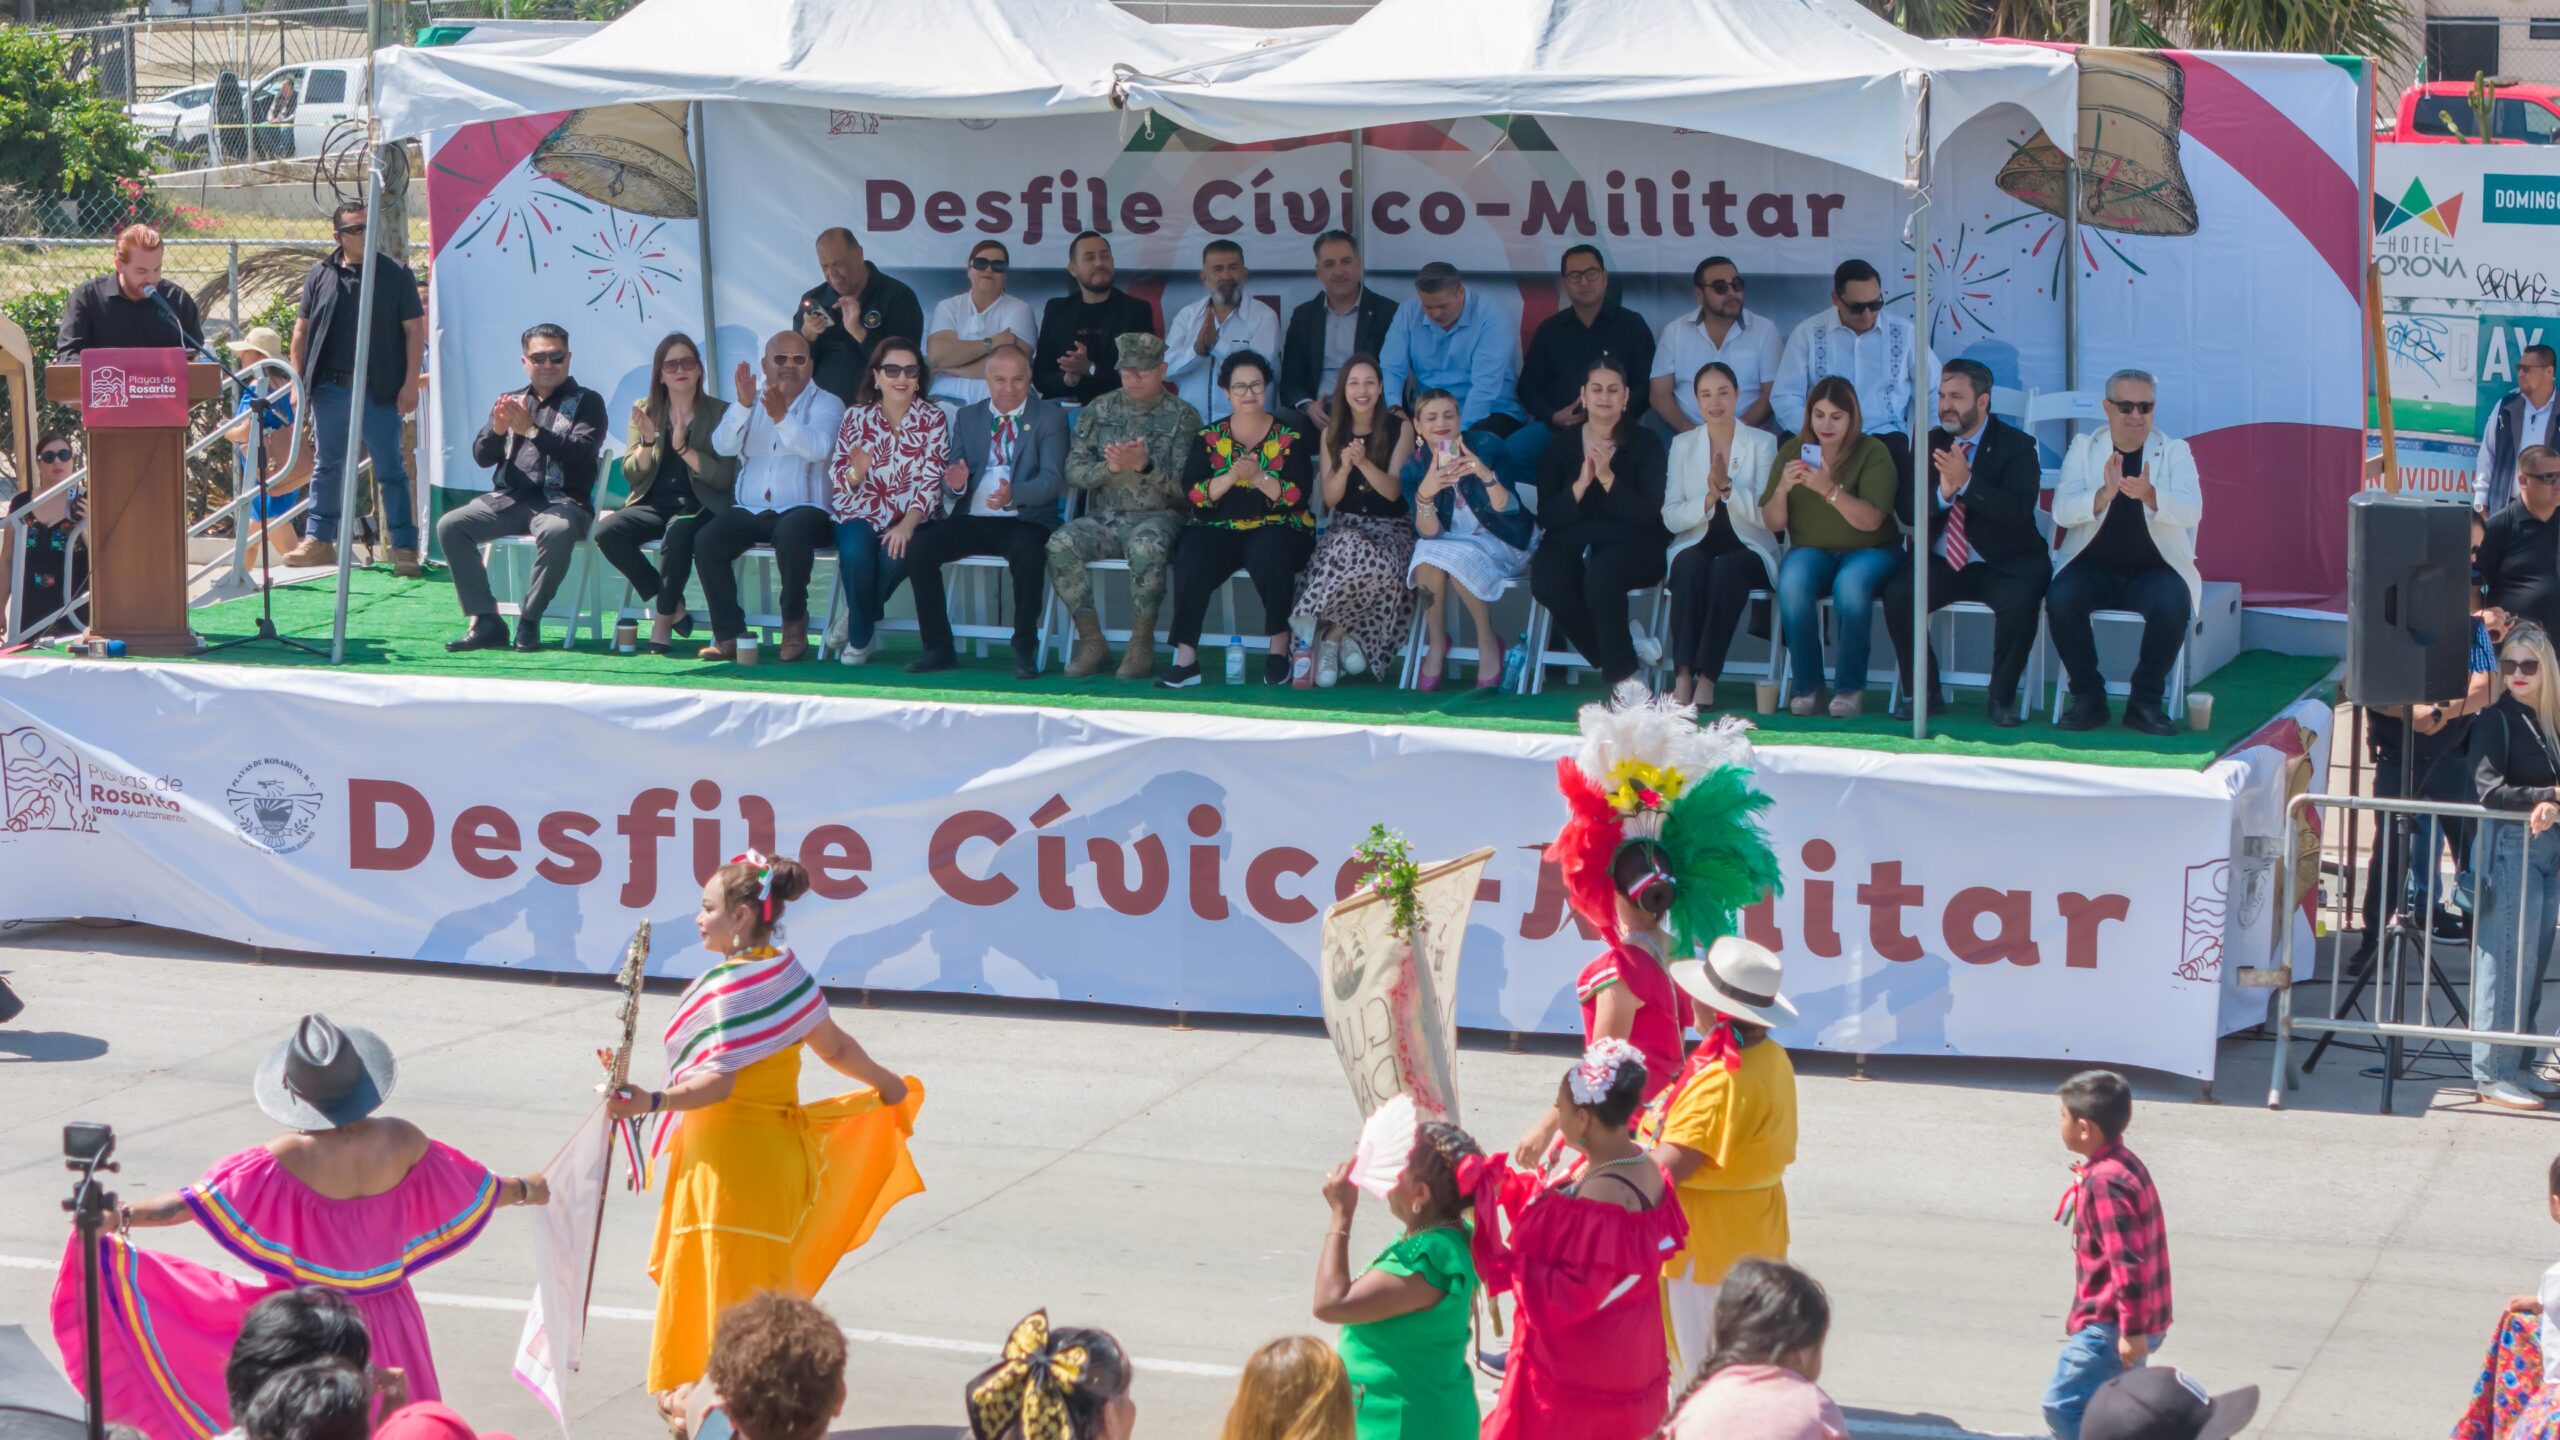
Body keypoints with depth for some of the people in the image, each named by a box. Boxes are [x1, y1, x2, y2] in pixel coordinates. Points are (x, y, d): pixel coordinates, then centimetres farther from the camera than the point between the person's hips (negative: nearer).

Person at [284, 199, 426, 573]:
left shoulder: (396, 274, 1)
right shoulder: (320, 274, 8)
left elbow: (414, 330, -1)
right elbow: (303, 330, 12)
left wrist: (410, 384, -8)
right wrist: (298, 380, 6)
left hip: (379, 391, -3)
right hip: (330, 389, 3)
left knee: (390, 470, -1)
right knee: (326, 467, 11)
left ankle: (405, 547, 1)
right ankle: (320, 541, 19)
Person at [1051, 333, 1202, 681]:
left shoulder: (1182, 416, 4)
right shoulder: (1099, 410, 13)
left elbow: (1184, 487, -5)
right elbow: (1073, 472, 5)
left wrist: (1145, 466, -22)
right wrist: (1109, 468, -15)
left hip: (1156, 516, -3)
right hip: (1103, 518, 3)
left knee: (1146, 546, -38)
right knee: (1060, 544, -27)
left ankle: (1142, 643, -23)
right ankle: (1091, 642, -16)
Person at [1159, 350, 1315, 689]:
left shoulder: (1289, 438, 6)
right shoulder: (1209, 438, 10)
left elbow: (1298, 496, -5)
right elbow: (1193, 493, -1)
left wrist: (1259, 478, -20)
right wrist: (1231, 476, -17)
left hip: (1276, 529, -1)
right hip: (1219, 530, 1)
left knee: (1270, 555, -35)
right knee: (1191, 557, -29)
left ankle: (1280, 644, -14)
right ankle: (1185, 657, -26)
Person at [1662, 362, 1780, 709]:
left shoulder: (1762, 443, 4)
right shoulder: (1683, 444, 11)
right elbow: (1670, 518, 1)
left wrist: (1728, 488, -21)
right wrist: (1708, 499, -17)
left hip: (1748, 549, -1)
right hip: (1696, 546, 1)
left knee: (1727, 568, -36)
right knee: (1691, 564, -34)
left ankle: (1706, 679, -39)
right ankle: (1682, 677, -43)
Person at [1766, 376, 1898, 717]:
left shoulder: (1872, 452, -7)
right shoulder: (1793, 451, 3)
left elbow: (1871, 520, -18)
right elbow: (1772, 523, 2)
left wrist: (1830, 490, -33)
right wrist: (1782, 488, -20)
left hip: (1866, 551, -2)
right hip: (1811, 550, 2)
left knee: (1850, 586, -36)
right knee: (1792, 586, -32)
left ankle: (1850, 688, -19)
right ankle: (1807, 686, -17)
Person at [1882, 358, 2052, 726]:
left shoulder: (2016, 445, -3)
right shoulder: (1930, 442, 9)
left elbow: (2020, 513, -18)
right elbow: (1907, 513, 3)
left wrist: (1966, 482, -28)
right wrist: (1942, 494, -18)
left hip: (2003, 563, -3)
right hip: (1940, 561, 3)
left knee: (2021, 600, -34)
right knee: (1896, 595, -24)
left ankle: (2002, 699, -13)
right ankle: (1923, 693, -5)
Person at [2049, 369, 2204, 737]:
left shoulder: (2175, 452, 5)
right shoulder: (2084, 448, 7)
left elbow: (2191, 511, -13)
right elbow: (2061, 510, -8)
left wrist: (2149, 495, -33)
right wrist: (2104, 494, -27)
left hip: (2154, 569, -1)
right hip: (2093, 566, 1)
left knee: (2172, 605, -33)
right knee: (2060, 599, -30)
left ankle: (2146, 701, -12)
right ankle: (2088, 696, -10)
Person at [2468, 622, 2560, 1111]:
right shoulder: (2496, 720, -6)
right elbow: (2489, 790, -15)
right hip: (2511, 847, -7)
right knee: (2508, 961, -7)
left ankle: (2518, 1067, 16)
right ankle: (2492, 1073, -2)